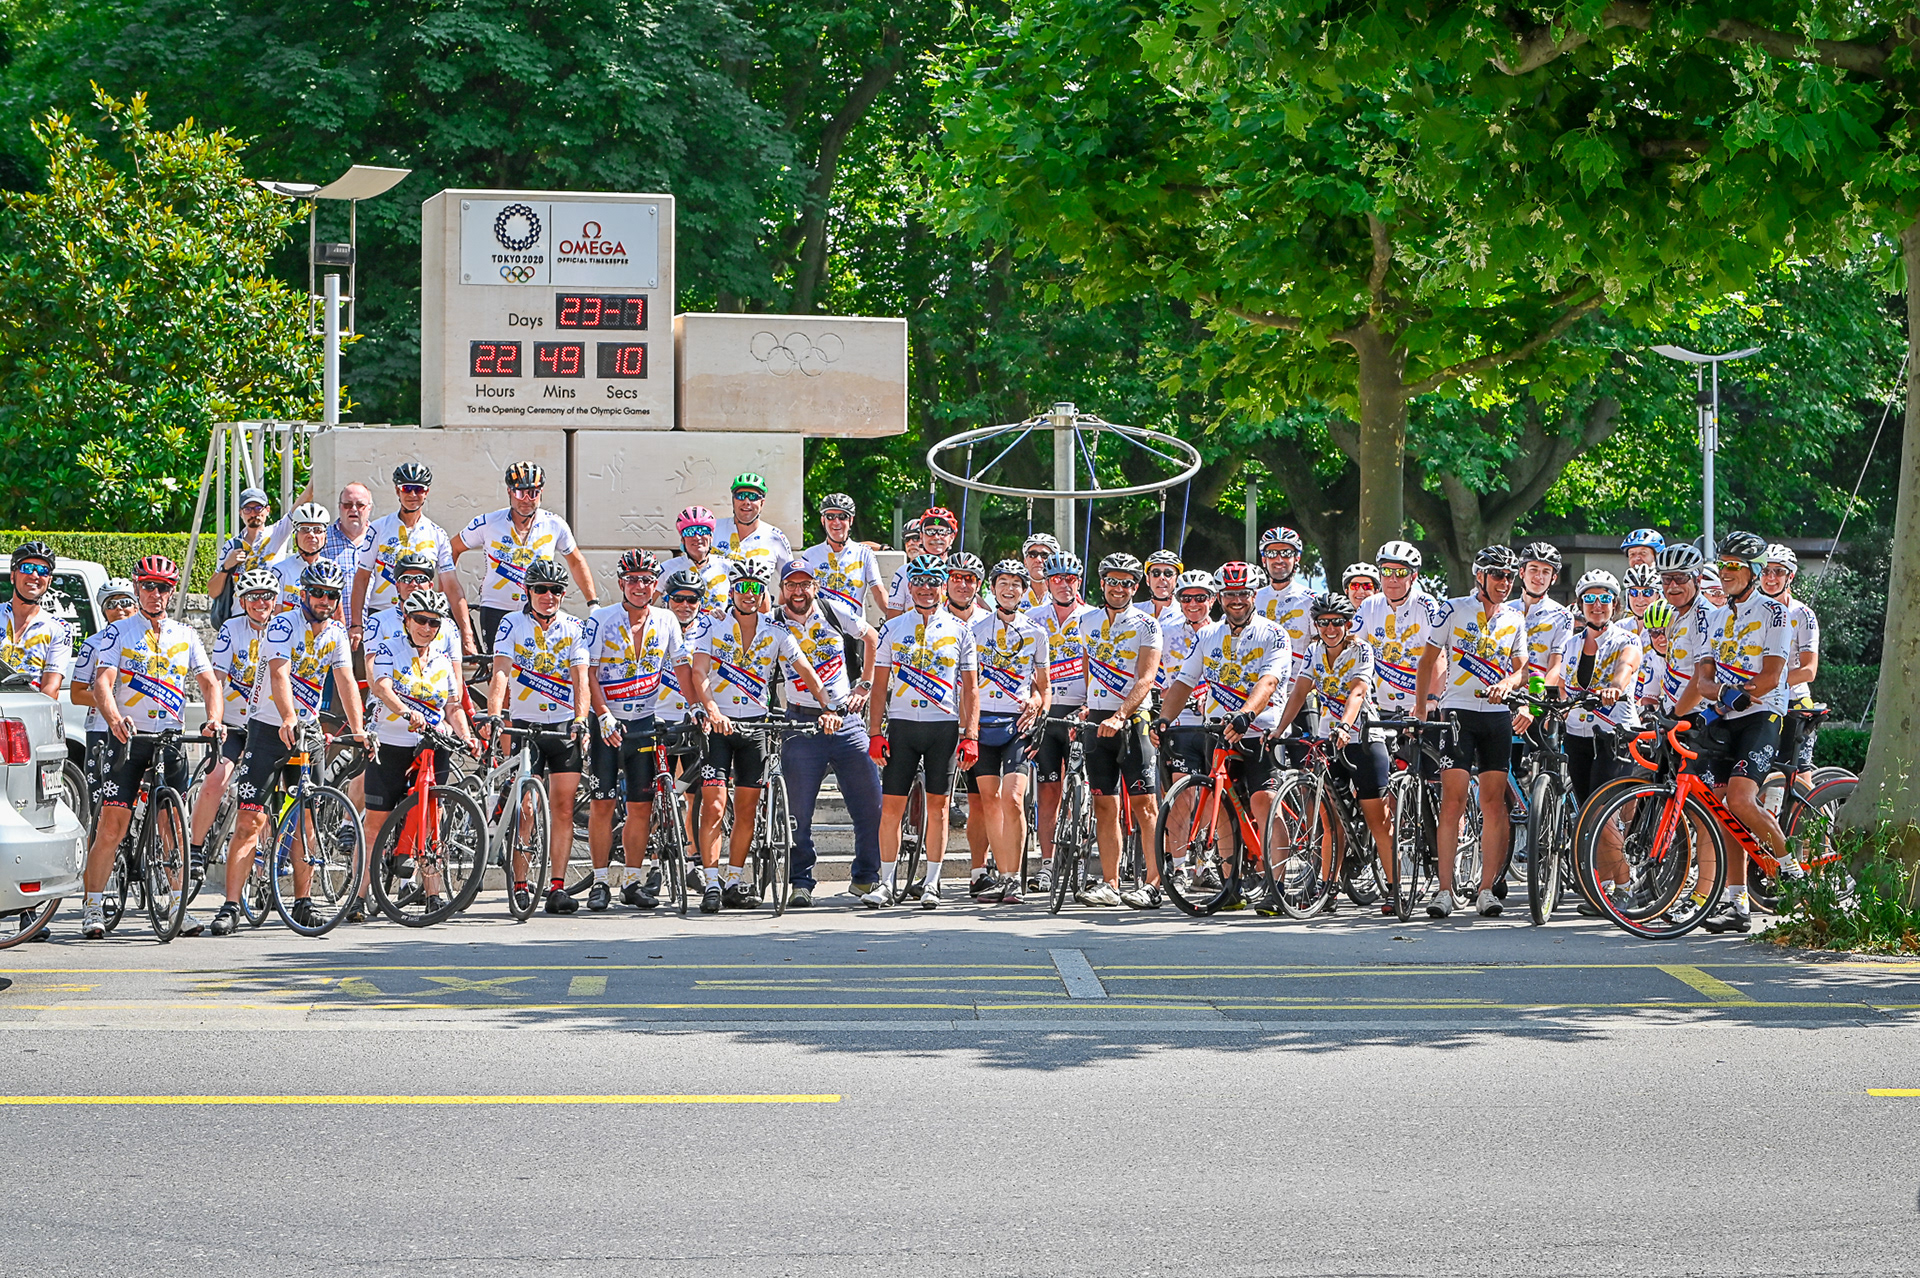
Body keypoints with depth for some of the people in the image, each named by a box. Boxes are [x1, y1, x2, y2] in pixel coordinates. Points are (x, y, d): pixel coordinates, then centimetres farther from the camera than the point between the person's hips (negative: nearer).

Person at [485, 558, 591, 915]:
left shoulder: (574, 628, 2)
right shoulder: (512, 623, -3)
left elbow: (580, 678, -6)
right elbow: (501, 672, -15)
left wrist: (580, 720, -21)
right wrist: (493, 715, -30)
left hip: (564, 726, 1)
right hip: (523, 725, -1)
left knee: (563, 806, -4)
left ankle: (556, 886, -4)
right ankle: (520, 883, 2)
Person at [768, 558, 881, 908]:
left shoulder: (833, 614, 3)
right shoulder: (772, 625, -2)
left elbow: (872, 638, 19)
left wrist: (865, 685, 15)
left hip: (847, 720, 2)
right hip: (802, 723, -2)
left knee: (871, 805, -1)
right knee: (798, 811, -4)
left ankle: (866, 876, 15)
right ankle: (801, 883, 7)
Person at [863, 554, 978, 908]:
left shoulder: (959, 630, 6)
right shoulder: (893, 628, 7)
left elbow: (970, 688, 6)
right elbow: (880, 684, 7)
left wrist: (970, 736, -3)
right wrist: (874, 733, -2)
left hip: (944, 725, 0)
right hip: (901, 724, 0)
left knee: (937, 805, 3)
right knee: (891, 806, -3)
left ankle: (932, 883, 10)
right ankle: (887, 883, 4)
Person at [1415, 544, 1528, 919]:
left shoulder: (1515, 620, 11)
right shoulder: (1452, 610, 1)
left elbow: (1521, 667, 11)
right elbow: (1429, 659, 5)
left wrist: (1507, 684, -12)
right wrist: (1420, 706, 0)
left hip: (1498, 715, 3)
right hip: (1458, 711, -3)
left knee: (1494, 802, 0)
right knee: (1453, 800, -11)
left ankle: (1487, 889, 4)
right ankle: (1445, 890, -12)